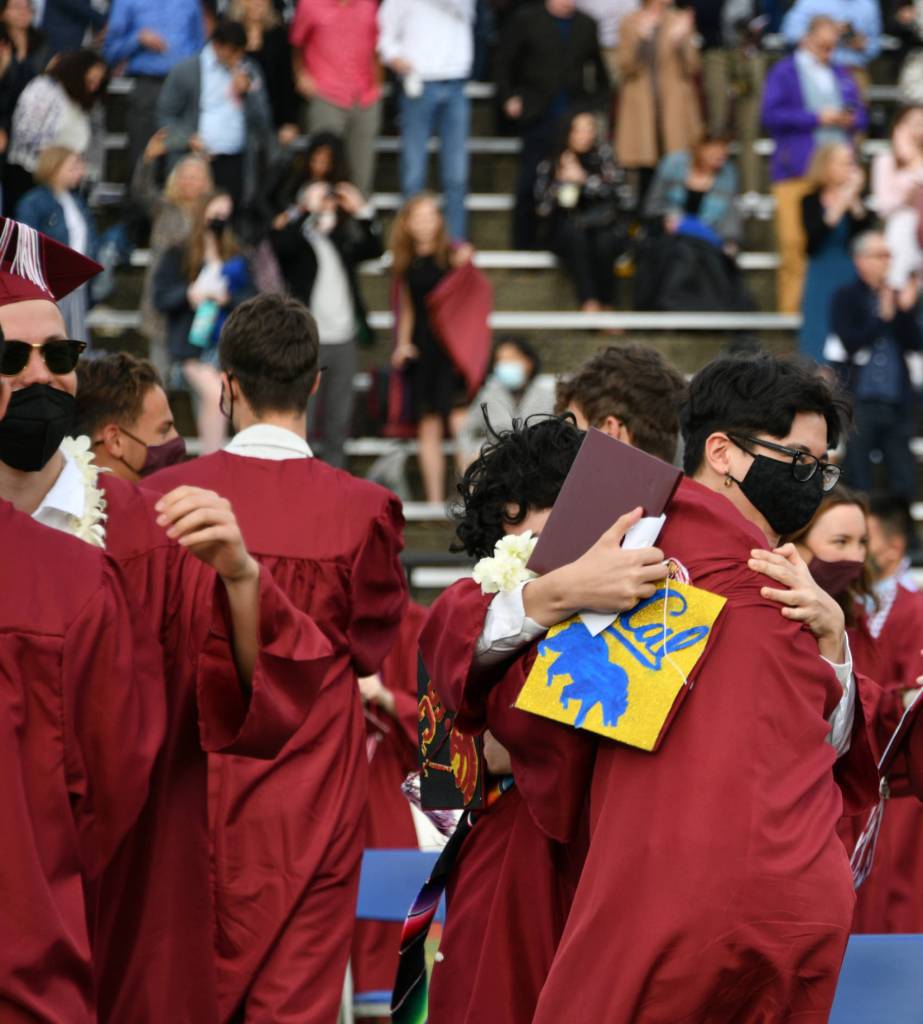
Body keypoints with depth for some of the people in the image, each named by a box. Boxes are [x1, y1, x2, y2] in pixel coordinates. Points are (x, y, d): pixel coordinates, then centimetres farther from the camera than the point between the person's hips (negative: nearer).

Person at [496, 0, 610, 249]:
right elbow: (504, 61, 4)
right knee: (530, 184, 0)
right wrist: (508, 97, -4)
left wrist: (599, 104, 9)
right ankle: (524, 243, 9)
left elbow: (600, 70, 17)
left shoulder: (587, 25, 10)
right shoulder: (525, 20, 3)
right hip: (538, 117, -2)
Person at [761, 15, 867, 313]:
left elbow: (861, 117, 24)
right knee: (795, 244, -11)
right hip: (796, 173, -4)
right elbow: (771, 115, -7)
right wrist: (817, 118, -10)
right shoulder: (783, 72, 6)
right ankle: (791, 309, -7)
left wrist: (850, 120, -1)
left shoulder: (841, 76, 23)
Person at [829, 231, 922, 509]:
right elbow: (849, 342, -12)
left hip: (897, 402, 4)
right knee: (859, 485, -1)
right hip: (861, 400, -4)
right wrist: (883, 318, -11)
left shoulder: (897, 297, 12)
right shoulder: (846, 298, 1)